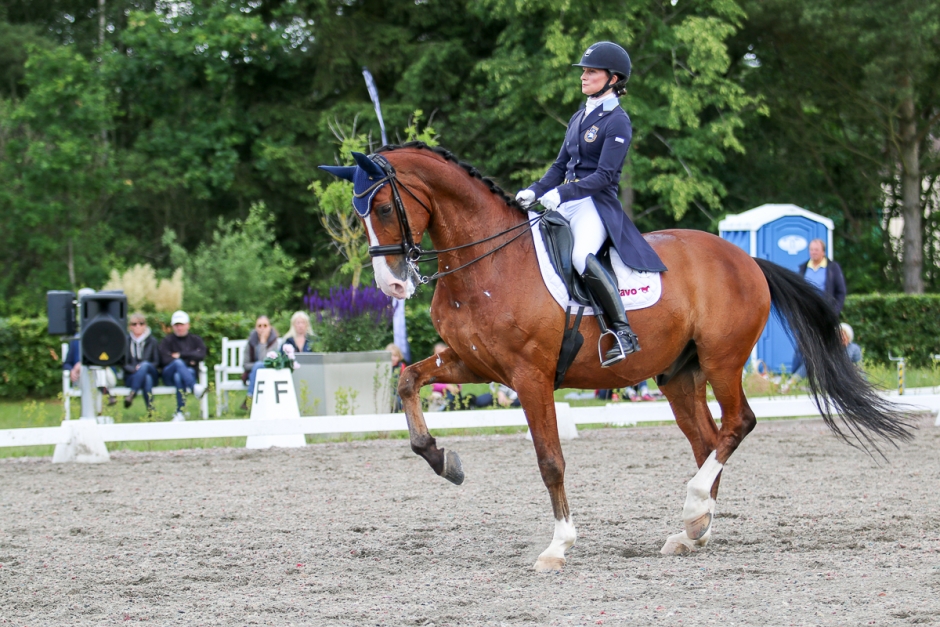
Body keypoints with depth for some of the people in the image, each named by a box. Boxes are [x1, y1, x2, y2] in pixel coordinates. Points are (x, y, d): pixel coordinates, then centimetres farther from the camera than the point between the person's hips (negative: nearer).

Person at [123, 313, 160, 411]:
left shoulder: (151, 341, 14)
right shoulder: (126, 341, 12)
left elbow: (157, 362, 9)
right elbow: (123, 363, 6)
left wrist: (141, 368, -11)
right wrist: (134, 369, -15)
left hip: (151, 373, 1)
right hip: (131, 376, -1)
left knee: (145, 364, -38)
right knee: (147, 379, -39)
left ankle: (132, 393, -50)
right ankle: (151, 410, -51)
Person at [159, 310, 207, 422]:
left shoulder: (195, 340, 18)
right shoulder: (167, 340, 14)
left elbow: (201, 355, -1)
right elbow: (165, 360, -2)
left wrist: (180, 355, -2)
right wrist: (188, 362, -4)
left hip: (190, 372, 0)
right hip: (169, 376, 0)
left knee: (178, 377, -38)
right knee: (178, 363, -36)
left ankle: (180, 414, -44)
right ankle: (194, 388, -60)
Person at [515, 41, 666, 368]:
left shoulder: (617, 121, -8)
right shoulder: (580, 117, 17)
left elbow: (605, 175, -16)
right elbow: (561, 166, 19)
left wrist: (562, 193, -24)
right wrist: (535, 191, 2)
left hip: (597, 205, -9)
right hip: (567, 203, 9)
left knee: (582, 256, -35)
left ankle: (624, 332, -29)